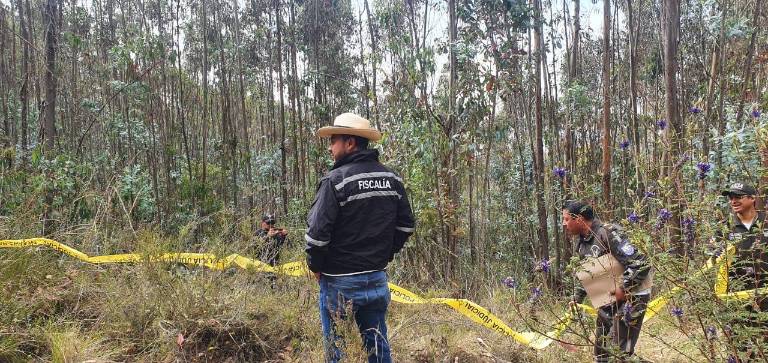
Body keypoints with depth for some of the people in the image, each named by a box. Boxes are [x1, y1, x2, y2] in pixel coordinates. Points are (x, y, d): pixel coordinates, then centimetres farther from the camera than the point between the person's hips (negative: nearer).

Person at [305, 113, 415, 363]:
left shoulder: (336, 180, -16)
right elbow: (406, 225, 10)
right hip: (378, 280, 6)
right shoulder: (392, 179, 4)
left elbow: (317, 232, -19)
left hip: (340, 282, -6)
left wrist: (316, 266, -3)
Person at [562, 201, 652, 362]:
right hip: (607, 300, 9)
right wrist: (577, 297, 13)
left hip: (630, 296, -9)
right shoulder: (582, 243, 5)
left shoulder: (608, 233, -22)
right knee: (601, 350, 16)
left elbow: (640, 264, -26)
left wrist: (624, 289, -24)